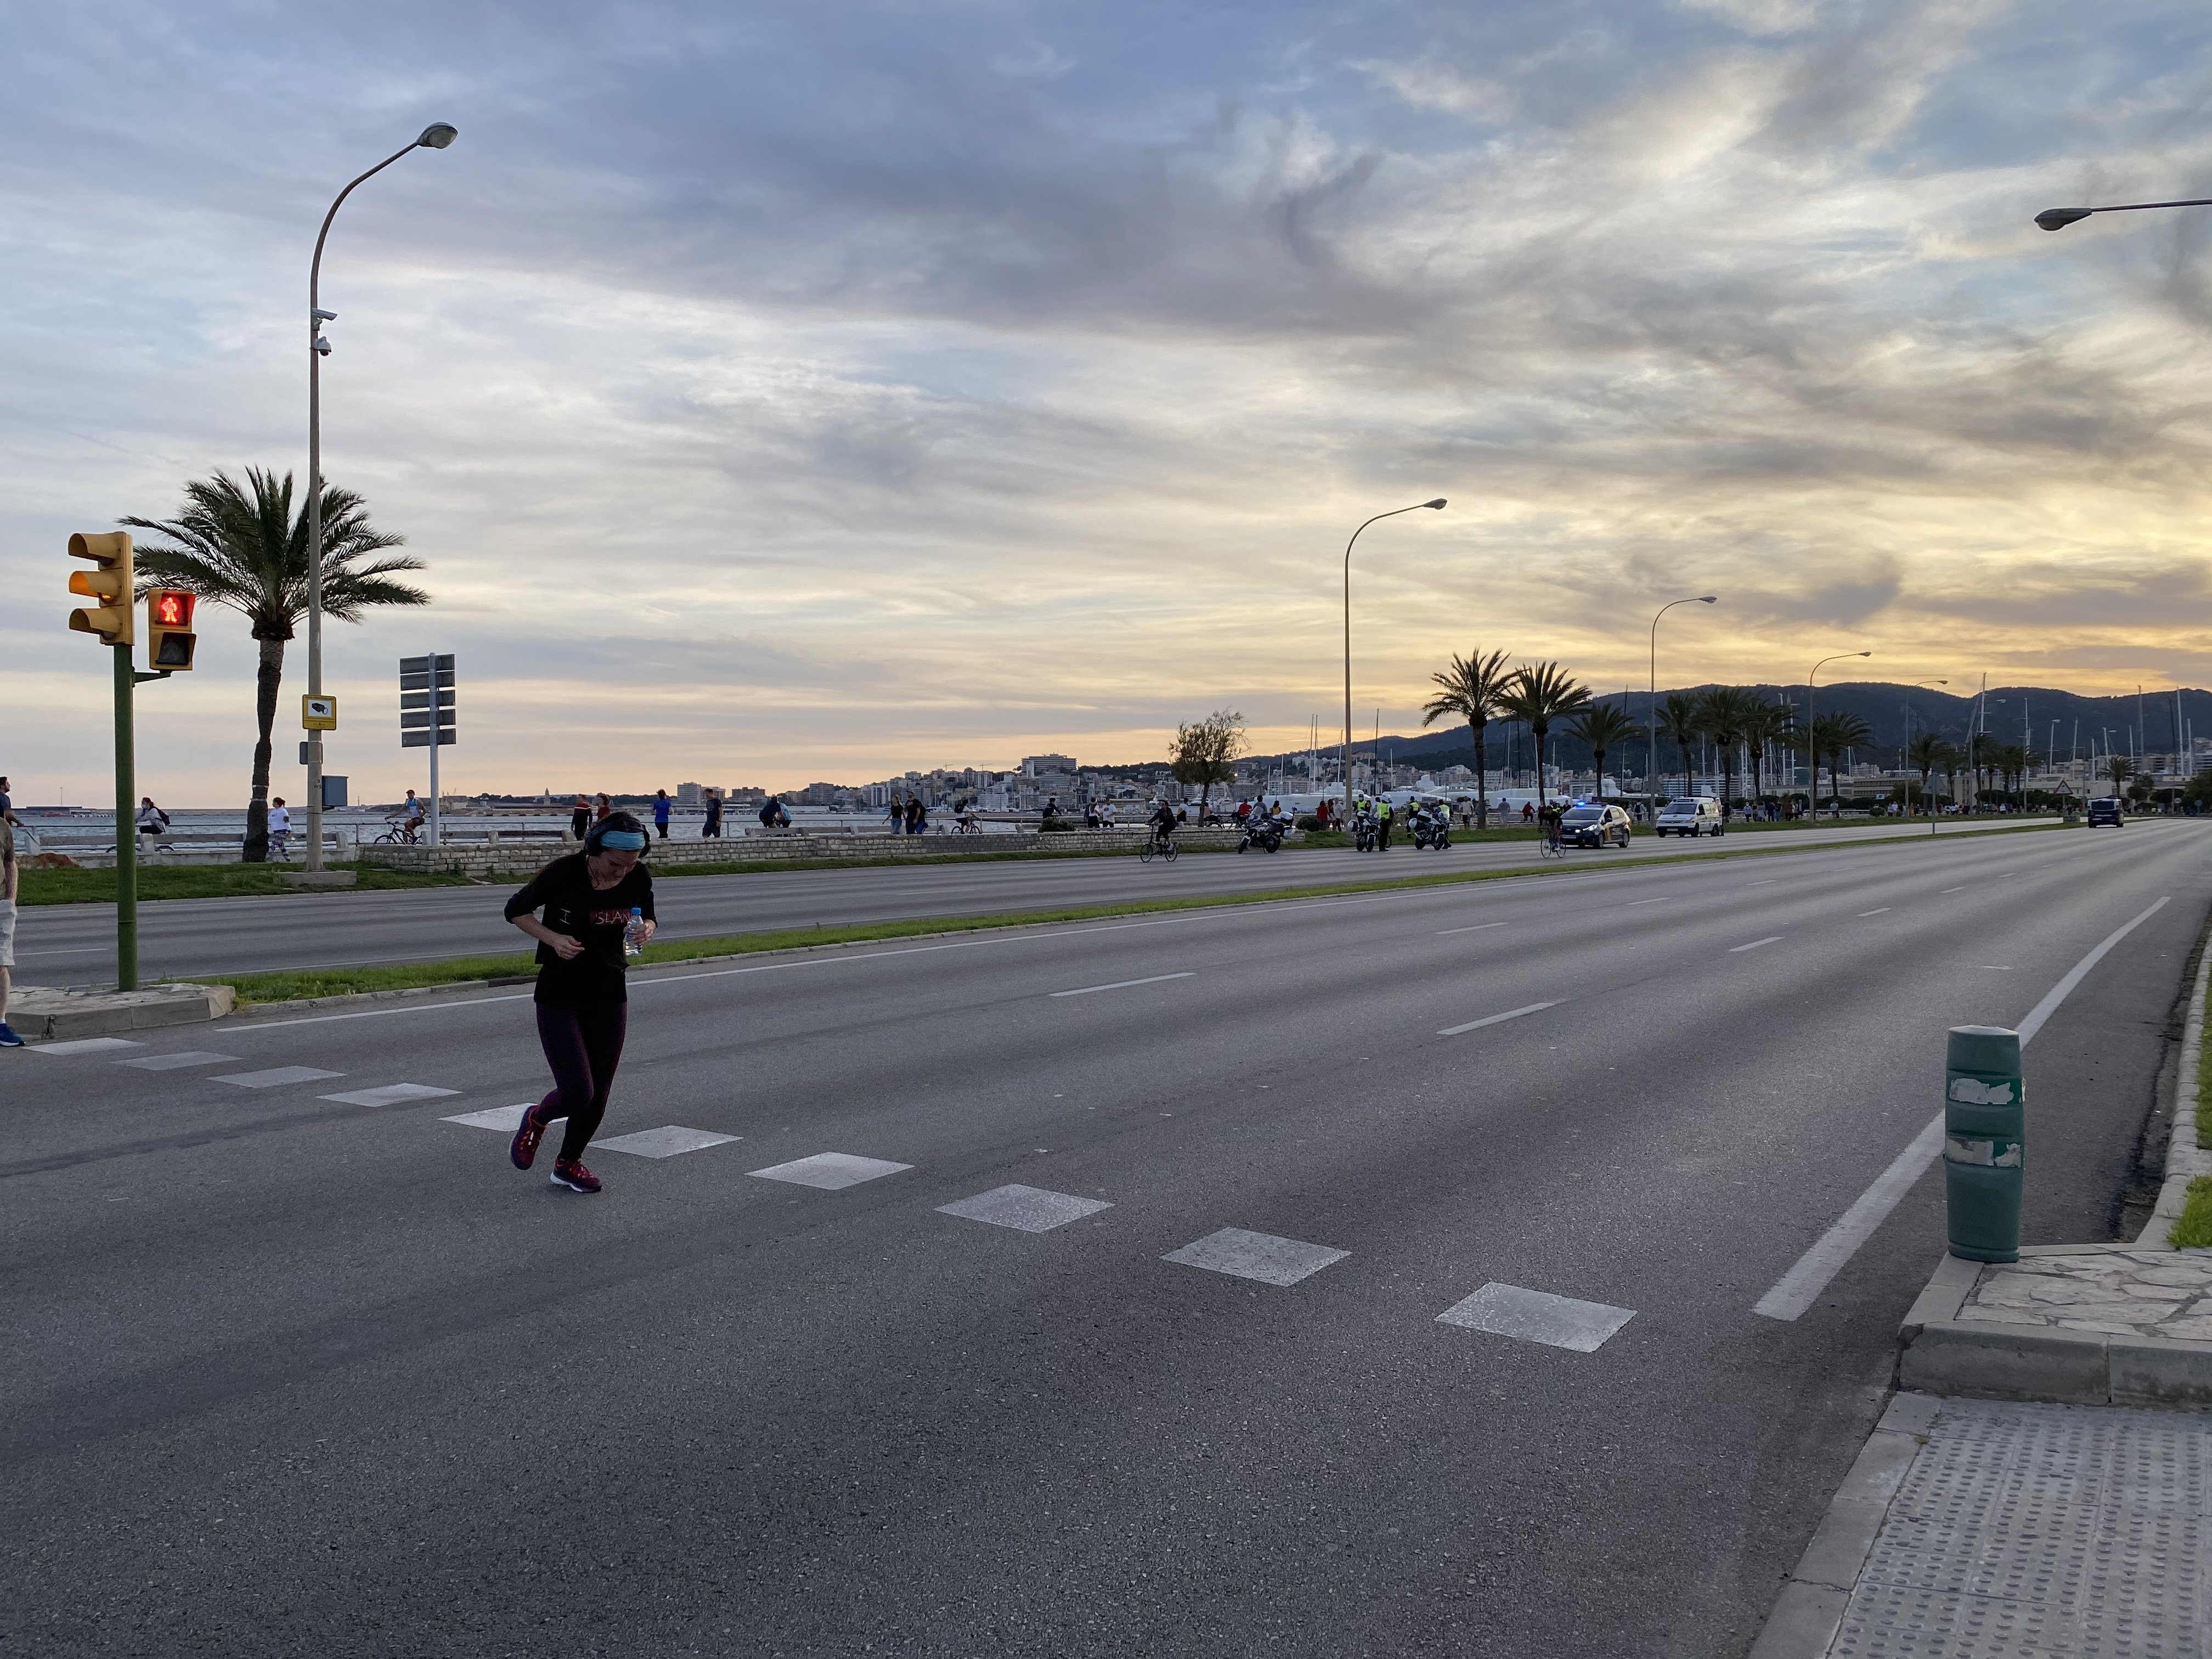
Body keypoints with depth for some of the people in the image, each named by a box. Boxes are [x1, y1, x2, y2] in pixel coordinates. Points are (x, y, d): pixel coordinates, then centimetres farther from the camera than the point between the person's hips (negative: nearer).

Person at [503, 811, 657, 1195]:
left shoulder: (639, 878, -7)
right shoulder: (564, 872, -19)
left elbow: (648, 918, 12)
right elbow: (516, 910, -4)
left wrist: (647, 929, -13)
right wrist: (553, 938, -21)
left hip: (610, 996, 4)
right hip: (559, 995, -4)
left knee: (597, 1097, 8)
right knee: (577, 1094, -12)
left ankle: (568, 1164, 32)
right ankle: (536, 1120, 22)